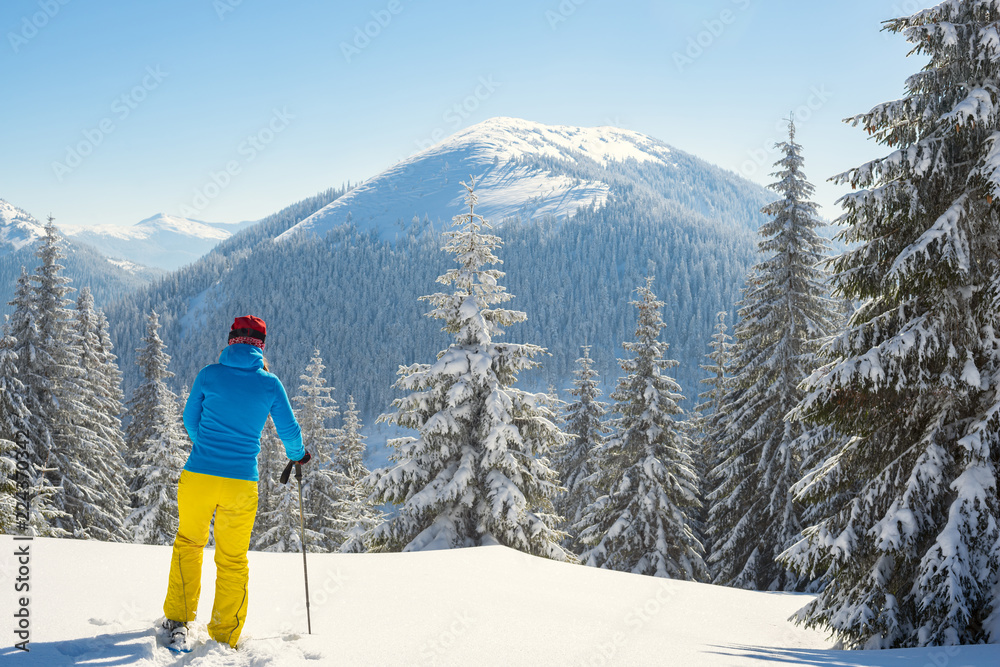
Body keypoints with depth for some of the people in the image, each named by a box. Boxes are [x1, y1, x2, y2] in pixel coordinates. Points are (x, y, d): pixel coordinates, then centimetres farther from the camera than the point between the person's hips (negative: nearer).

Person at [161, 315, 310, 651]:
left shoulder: (209, 374, -1)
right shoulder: (269, 383, -1)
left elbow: (190, 419, 12)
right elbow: (289, 431, 6)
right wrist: (297, 455, 28)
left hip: (197, 476, 0)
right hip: (241, 484, 0)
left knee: (189, 542, 25)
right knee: (233, 560, 15)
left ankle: (177, 620, 20)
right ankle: (224, 639, 19)